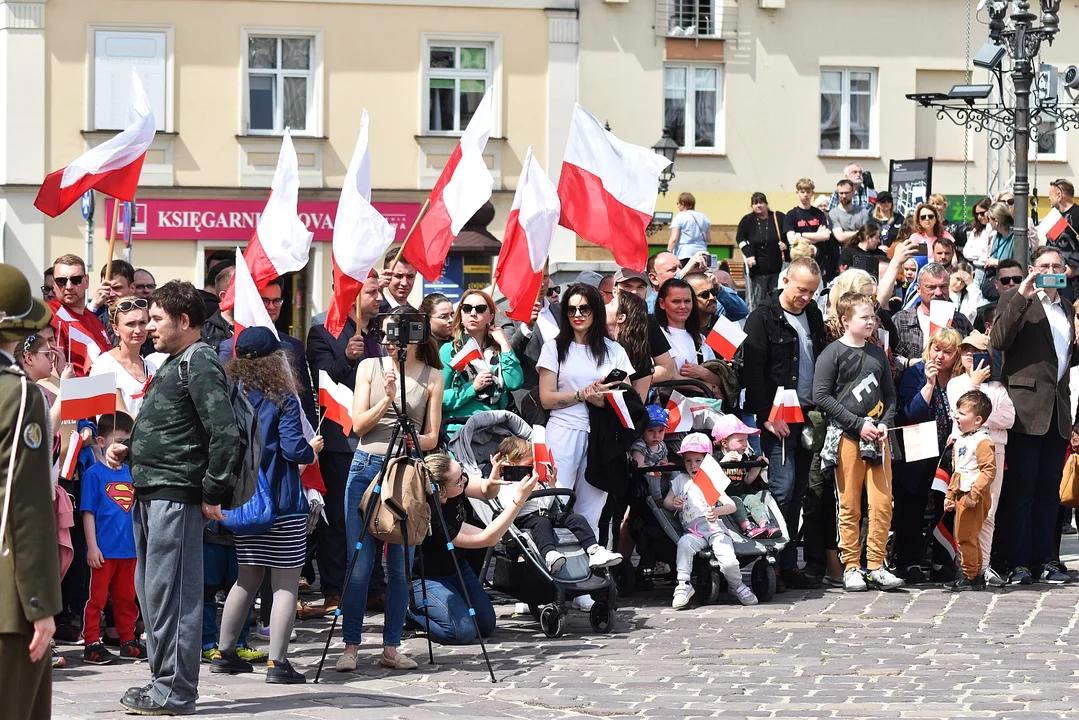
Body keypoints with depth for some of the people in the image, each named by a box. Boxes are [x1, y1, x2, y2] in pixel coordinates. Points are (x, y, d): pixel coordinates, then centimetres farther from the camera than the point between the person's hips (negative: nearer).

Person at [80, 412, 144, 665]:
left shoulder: (131, 472, 11)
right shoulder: (94, 473, -5)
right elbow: (88, 513, -7)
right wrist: (92, 547, -12)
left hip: (129, 549, 5)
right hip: (104, 550, -5)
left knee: (126, 598, 14)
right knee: (97, 598, -1)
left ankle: (128, 641, 23)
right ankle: (92, 643, 3)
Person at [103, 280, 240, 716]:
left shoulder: (199, 363, -11)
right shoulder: (171, 364, 20)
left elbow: (224, 433, -19)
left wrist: (212, 494, -16)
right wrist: (128, 451, 11)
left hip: (175, 495, -10)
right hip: (151, 494, 10)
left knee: (169, 593, -8)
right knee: (151, 592, 13)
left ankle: (175, 691, -5)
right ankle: (164, 681, 19)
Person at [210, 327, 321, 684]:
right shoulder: (282, 399, -10)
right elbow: (293, 449, -16)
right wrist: (312, 449, 4)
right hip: (282, 503, -6)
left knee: (248, 577, 17)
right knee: (286, 581, -1)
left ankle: (225, 654, 20)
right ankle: (277, 662, -6)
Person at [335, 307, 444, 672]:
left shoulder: (432, 377, 5)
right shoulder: (370, 367, 7)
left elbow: (432, 437, 5)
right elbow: (358, 425, 1)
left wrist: (414, 441, -17)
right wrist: (386, 399, -15)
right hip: (367, 467, 0)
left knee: (400, 565, 2)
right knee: (359, 563, -3)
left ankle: (391, 648, 9)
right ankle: (351, 646, 2)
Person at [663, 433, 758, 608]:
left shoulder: (712, 481, 8)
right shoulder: (680, 480, 17)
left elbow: (732, 506, -2)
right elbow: (666, 502, 21)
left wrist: (717, 511, -24)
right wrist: (674, 504, -4)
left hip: (715, 529, -2)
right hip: (692, 532, 2)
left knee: (729, 562, -23)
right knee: (684, 544, -35)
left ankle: (736, 586, 11)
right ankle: (683, 586, -28)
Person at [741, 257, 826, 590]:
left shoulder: (814, 317, 14)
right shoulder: (763, 319, -6)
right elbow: (751, 372, -10)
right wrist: (767, 416, -15)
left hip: (807, 419, 6)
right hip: (777, 421, -6)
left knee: (797, 492, 7)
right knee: (782, 488, -13)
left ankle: (789, 565, 10)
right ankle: (780, 564, -9)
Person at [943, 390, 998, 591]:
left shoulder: (982, 441, -14)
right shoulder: (960, 441, 16)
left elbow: (989, 470, -22)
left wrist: (974, 495, -26)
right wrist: (950, 495, 21)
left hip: (974, 498, -10)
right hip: (961, 497, 10)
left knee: (966, 537, -8)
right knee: (967, 537, 14)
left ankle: (971, 576, -1)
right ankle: (976, 576, 22)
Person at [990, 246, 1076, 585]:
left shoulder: (1067, 310, 21)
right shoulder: (1016, 300, 1)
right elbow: (999, 340, -14)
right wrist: (1021, 298, -19)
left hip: (1058, 410, 6)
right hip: (1026, 408, -6)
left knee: (1050, 490, 7)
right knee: (1020, 488, -5)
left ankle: (1043, 560, 10)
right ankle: (1015, 562, -4)